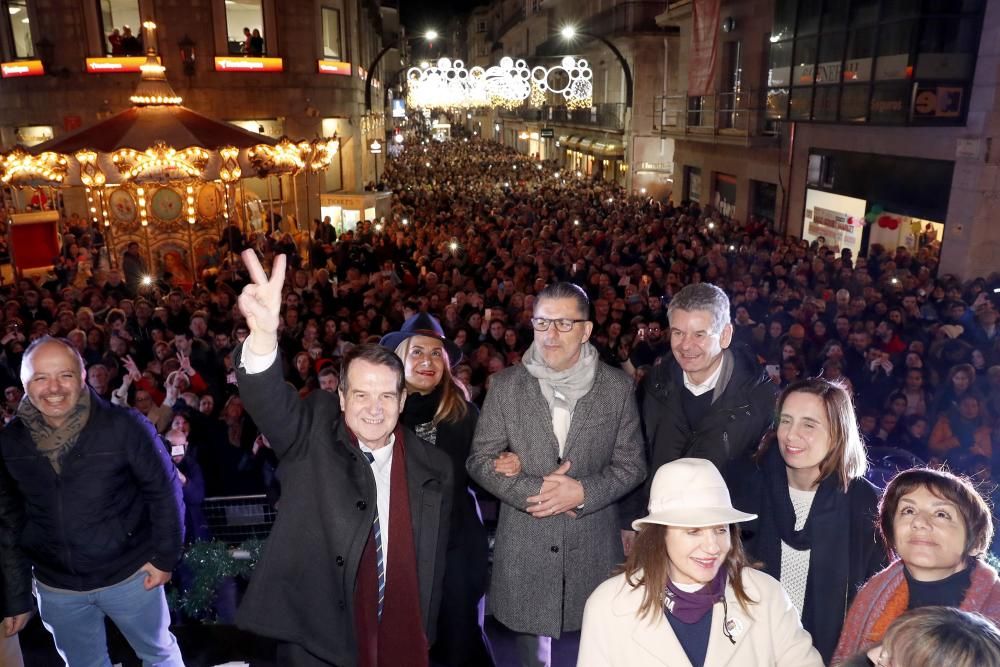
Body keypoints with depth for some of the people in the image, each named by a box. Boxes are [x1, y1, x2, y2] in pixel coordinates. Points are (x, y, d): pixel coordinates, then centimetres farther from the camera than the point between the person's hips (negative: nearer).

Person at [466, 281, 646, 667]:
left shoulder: (617, 386, -1)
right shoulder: (506, 385, 0)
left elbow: (631, 464, 1)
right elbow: (480, 460, 0)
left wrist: (583, 491, -15)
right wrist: (532, 490, -14)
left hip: (593, 547, 0)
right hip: (524, 547, 0)